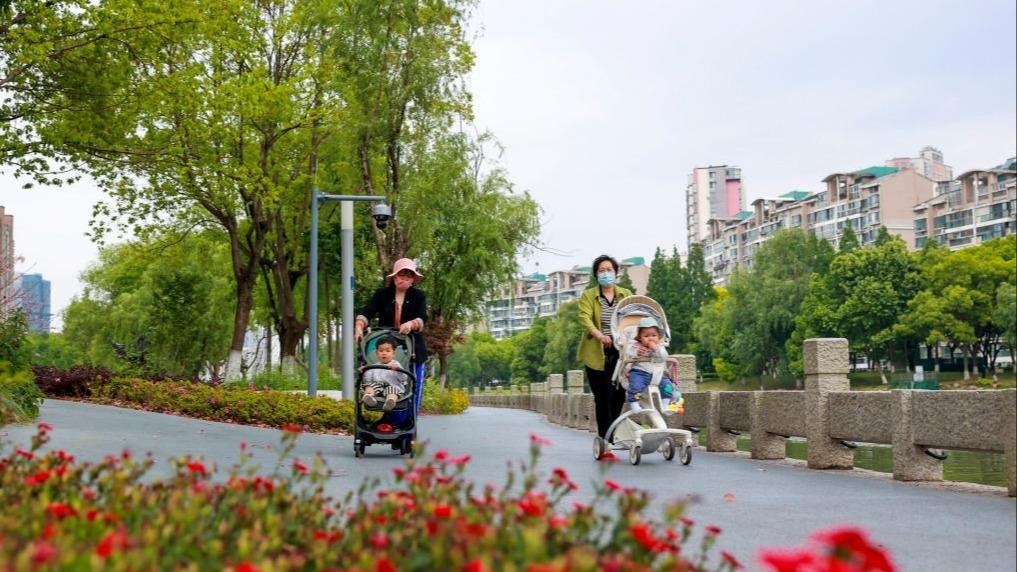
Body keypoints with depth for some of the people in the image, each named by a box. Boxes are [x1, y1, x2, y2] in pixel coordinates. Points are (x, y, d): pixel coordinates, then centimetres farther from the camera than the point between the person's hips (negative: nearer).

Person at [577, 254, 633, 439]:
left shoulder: (626, 295, 14)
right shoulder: (588, 296, 5)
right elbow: (584, 317, -12)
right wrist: (598, 335, -29)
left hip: (620, 352, 2)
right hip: (597, 354, -2)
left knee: (618, 395, 1)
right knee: (602, 397, -5)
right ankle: (604, 438, 1)